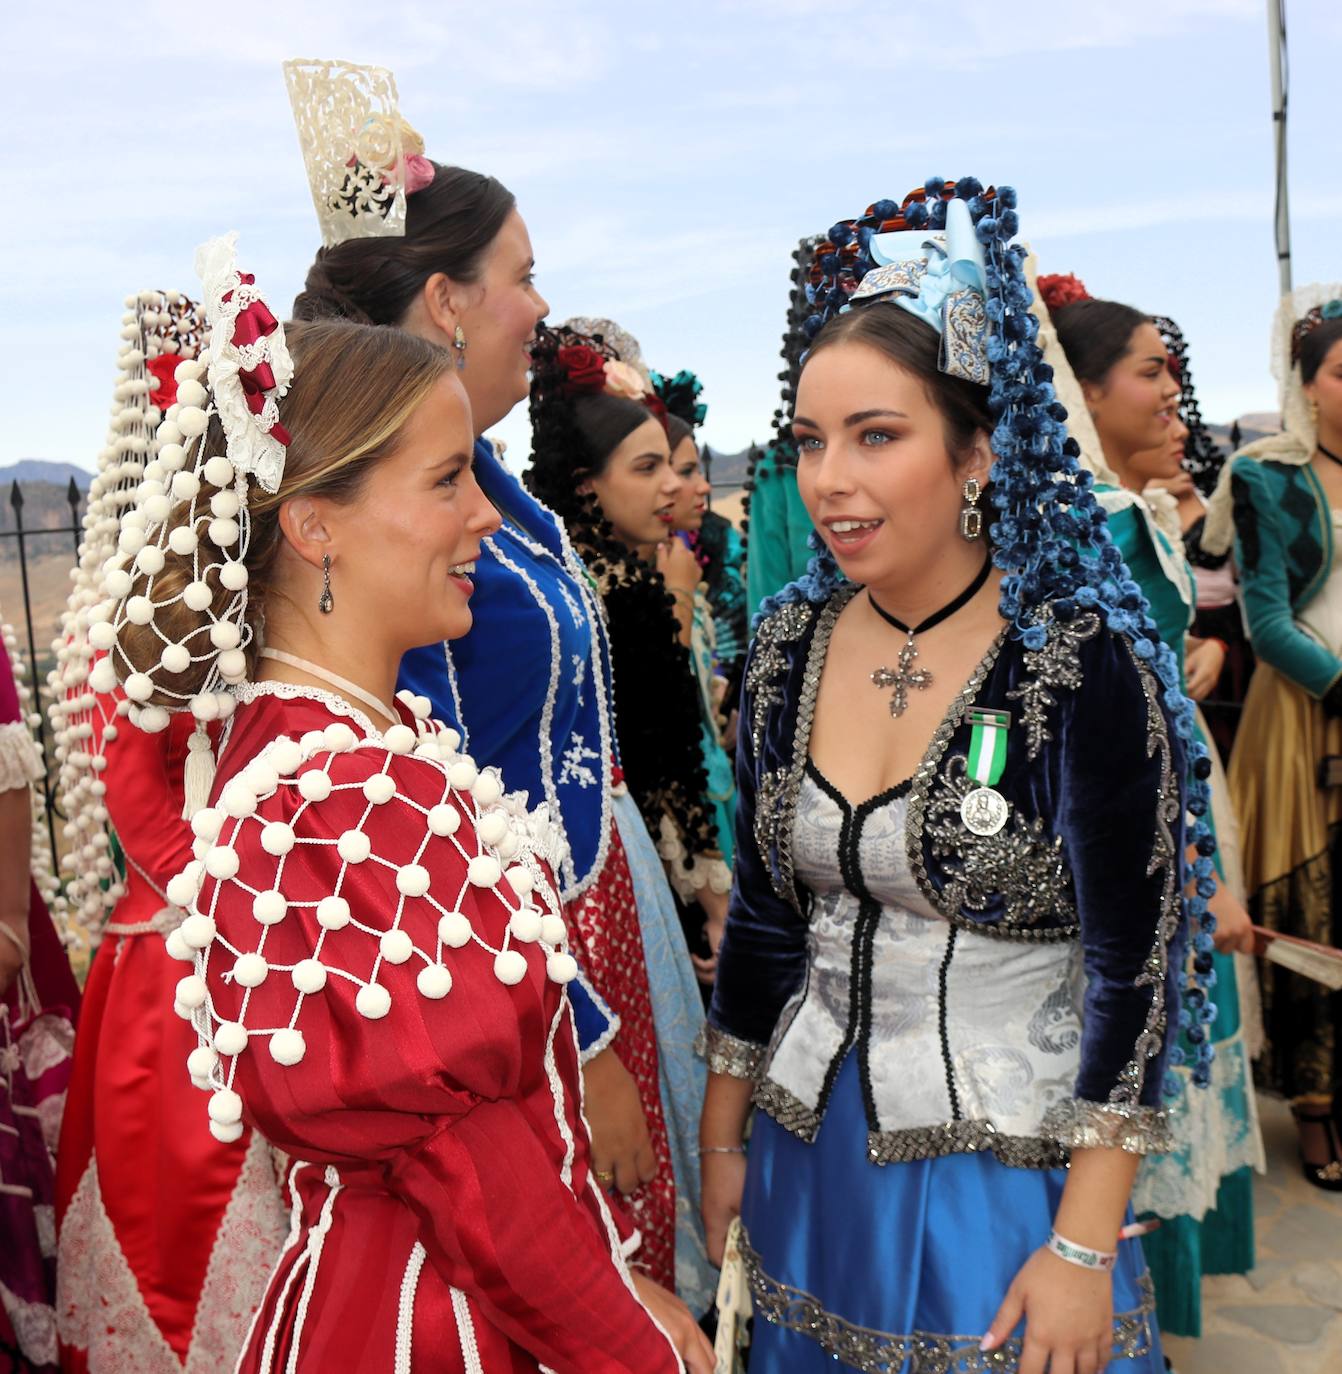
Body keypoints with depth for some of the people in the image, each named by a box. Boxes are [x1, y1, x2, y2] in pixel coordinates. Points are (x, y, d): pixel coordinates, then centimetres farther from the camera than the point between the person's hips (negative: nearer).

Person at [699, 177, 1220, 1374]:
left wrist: (1084, 1246, -13)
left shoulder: (1079, 660, -18)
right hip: (809, 1156, 5)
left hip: (1009, 1170, -5)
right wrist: (722, 1138, 10)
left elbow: (1135, 970, -14)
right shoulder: (791, 642, -3)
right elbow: (761, 915, 6)